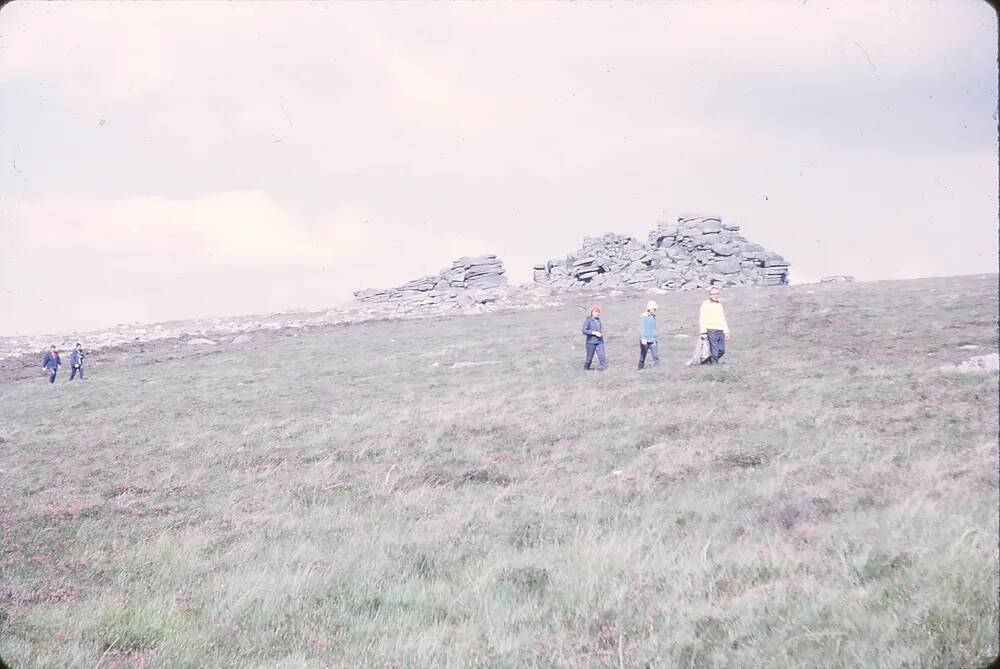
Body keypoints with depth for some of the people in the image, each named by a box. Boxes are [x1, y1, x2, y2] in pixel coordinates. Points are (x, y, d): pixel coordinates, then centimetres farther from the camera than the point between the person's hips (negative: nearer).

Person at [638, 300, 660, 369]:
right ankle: (640, 369, 17)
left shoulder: (653, 317, 11)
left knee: (656, 356, -6)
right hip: (645, 340, -6)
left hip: (653, 340, 6)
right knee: (642, 356, 5)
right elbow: (641, 329, -15)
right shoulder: (643, 317, -10)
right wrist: (643, 338, -23)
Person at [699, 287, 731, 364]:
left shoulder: (719, 305, 19)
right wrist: (703, 332, -16)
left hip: (720, 331, 7)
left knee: (722, 351, 5)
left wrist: (726, 332, 18)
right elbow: (702, 319, -8)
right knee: (714, 351, -10)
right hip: (711, 330, -7)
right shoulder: (705, 304, -3)